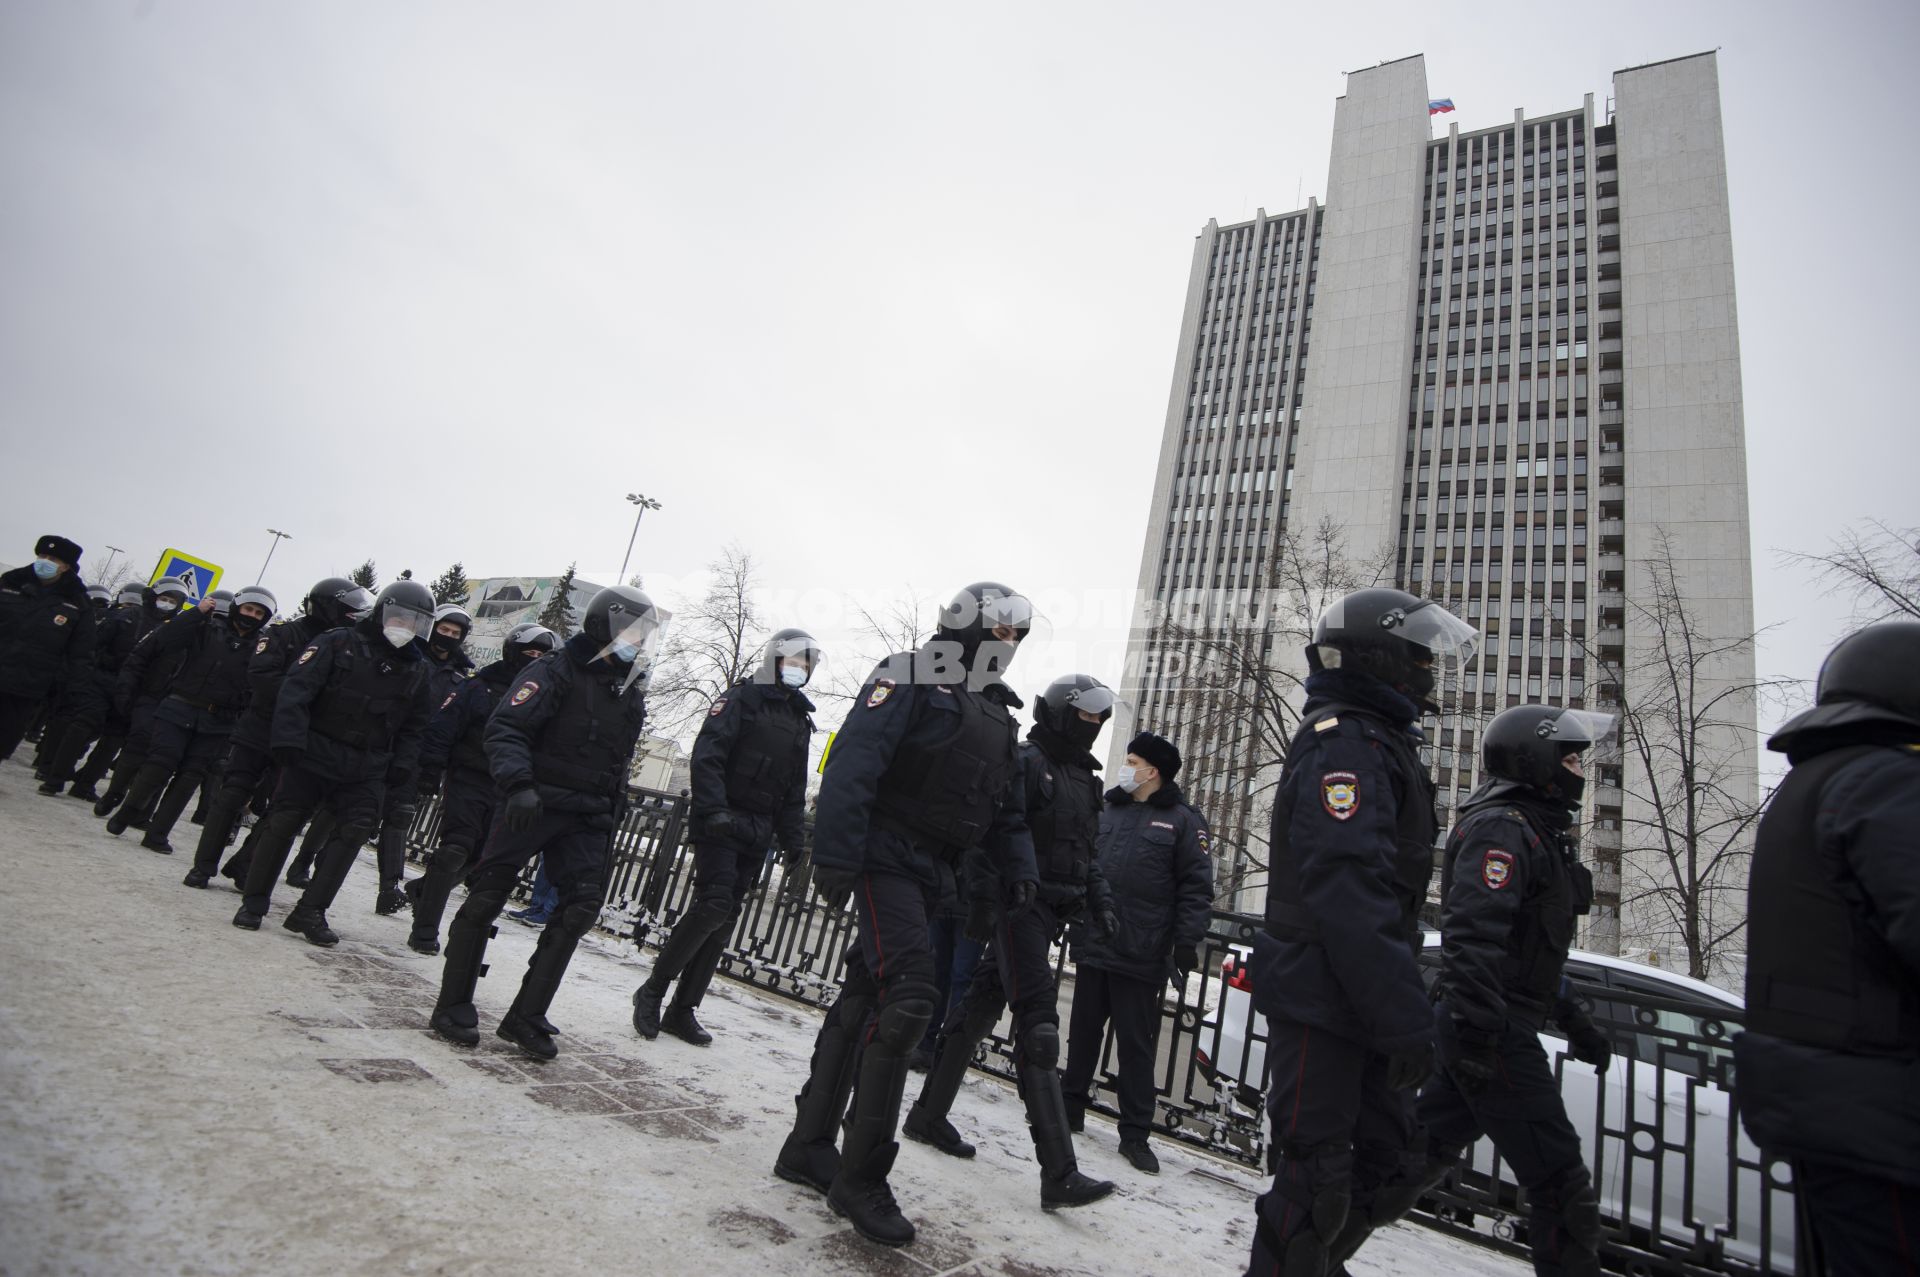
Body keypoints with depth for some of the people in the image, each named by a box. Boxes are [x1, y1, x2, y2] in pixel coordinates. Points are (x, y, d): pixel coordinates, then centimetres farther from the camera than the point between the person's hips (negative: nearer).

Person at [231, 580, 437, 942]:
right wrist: (288, 738, -22)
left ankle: (310, 911, 3)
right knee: (283, 823, 4)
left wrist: (403, 764, -1)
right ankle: (255, 900, 23)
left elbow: (414, 726, 12)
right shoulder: (338, 643, -5)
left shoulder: (417, 670, 7)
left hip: (364, 769, 3)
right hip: (312, 753, -3)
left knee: (355, 830, -7)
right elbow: (296, 689, -12)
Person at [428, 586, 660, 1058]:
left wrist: (609, 823, 17)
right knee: (485, 898, 0)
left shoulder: (631, 696, 13)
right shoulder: (555, 673, -7)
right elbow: (506, 729, -18)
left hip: (585, 818, 6)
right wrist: (518, 784, -33)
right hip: (532, 804, -5)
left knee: (581, 908, -4)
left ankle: (527, 1016, 6)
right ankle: (453, 1005, 17)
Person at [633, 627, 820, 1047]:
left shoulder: (800, 719, 17)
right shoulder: (741, 699, -2)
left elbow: (795, 790, 19)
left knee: (723, 920, 5)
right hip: (721, 822, -6)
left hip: (757, 834, 6)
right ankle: (652, 991, 0)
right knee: (714, 904, -17)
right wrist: (713, 809, -23)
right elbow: (706, 755, -12)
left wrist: (793, 837, 9)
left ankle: (682, 1010, 13)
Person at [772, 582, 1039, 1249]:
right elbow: (851, 764, -19)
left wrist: (1017, 863, 6)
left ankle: (808, 1146, 26)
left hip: (928, 872, 9)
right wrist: (835, 857, -25)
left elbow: (1008, 804, 21)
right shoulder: (909, 678, -9)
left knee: (863, 1000, 13)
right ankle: (861, 1176, -3)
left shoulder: (997, 711, 17)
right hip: (886, 859, -8)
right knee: (906, 996, -16)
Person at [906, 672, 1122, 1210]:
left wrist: (1099, 902, 14)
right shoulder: (1024, 762, -9)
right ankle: (1059, 1172, -9)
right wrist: (983, 898, -23)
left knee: (980, 1006, 16)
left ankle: (928, 1114, 29)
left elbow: (1086, 853, 24)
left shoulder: (1084, 778, 18)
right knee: (1038, 1025, -11)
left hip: (1051, 910, 9)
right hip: (1020, 903, -9)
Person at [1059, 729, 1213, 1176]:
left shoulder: (1181, 820, -3)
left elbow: (1196, 887, -6)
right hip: (1093, 945, 5)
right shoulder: (1108, 810, 12)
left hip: (1140, 955, -5)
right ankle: (1071, 1109, 29)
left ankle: (1135, 1134, 14)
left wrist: (1188, 941, -12)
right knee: (1083, 1032, 14)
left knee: (1136, 1043, 3)